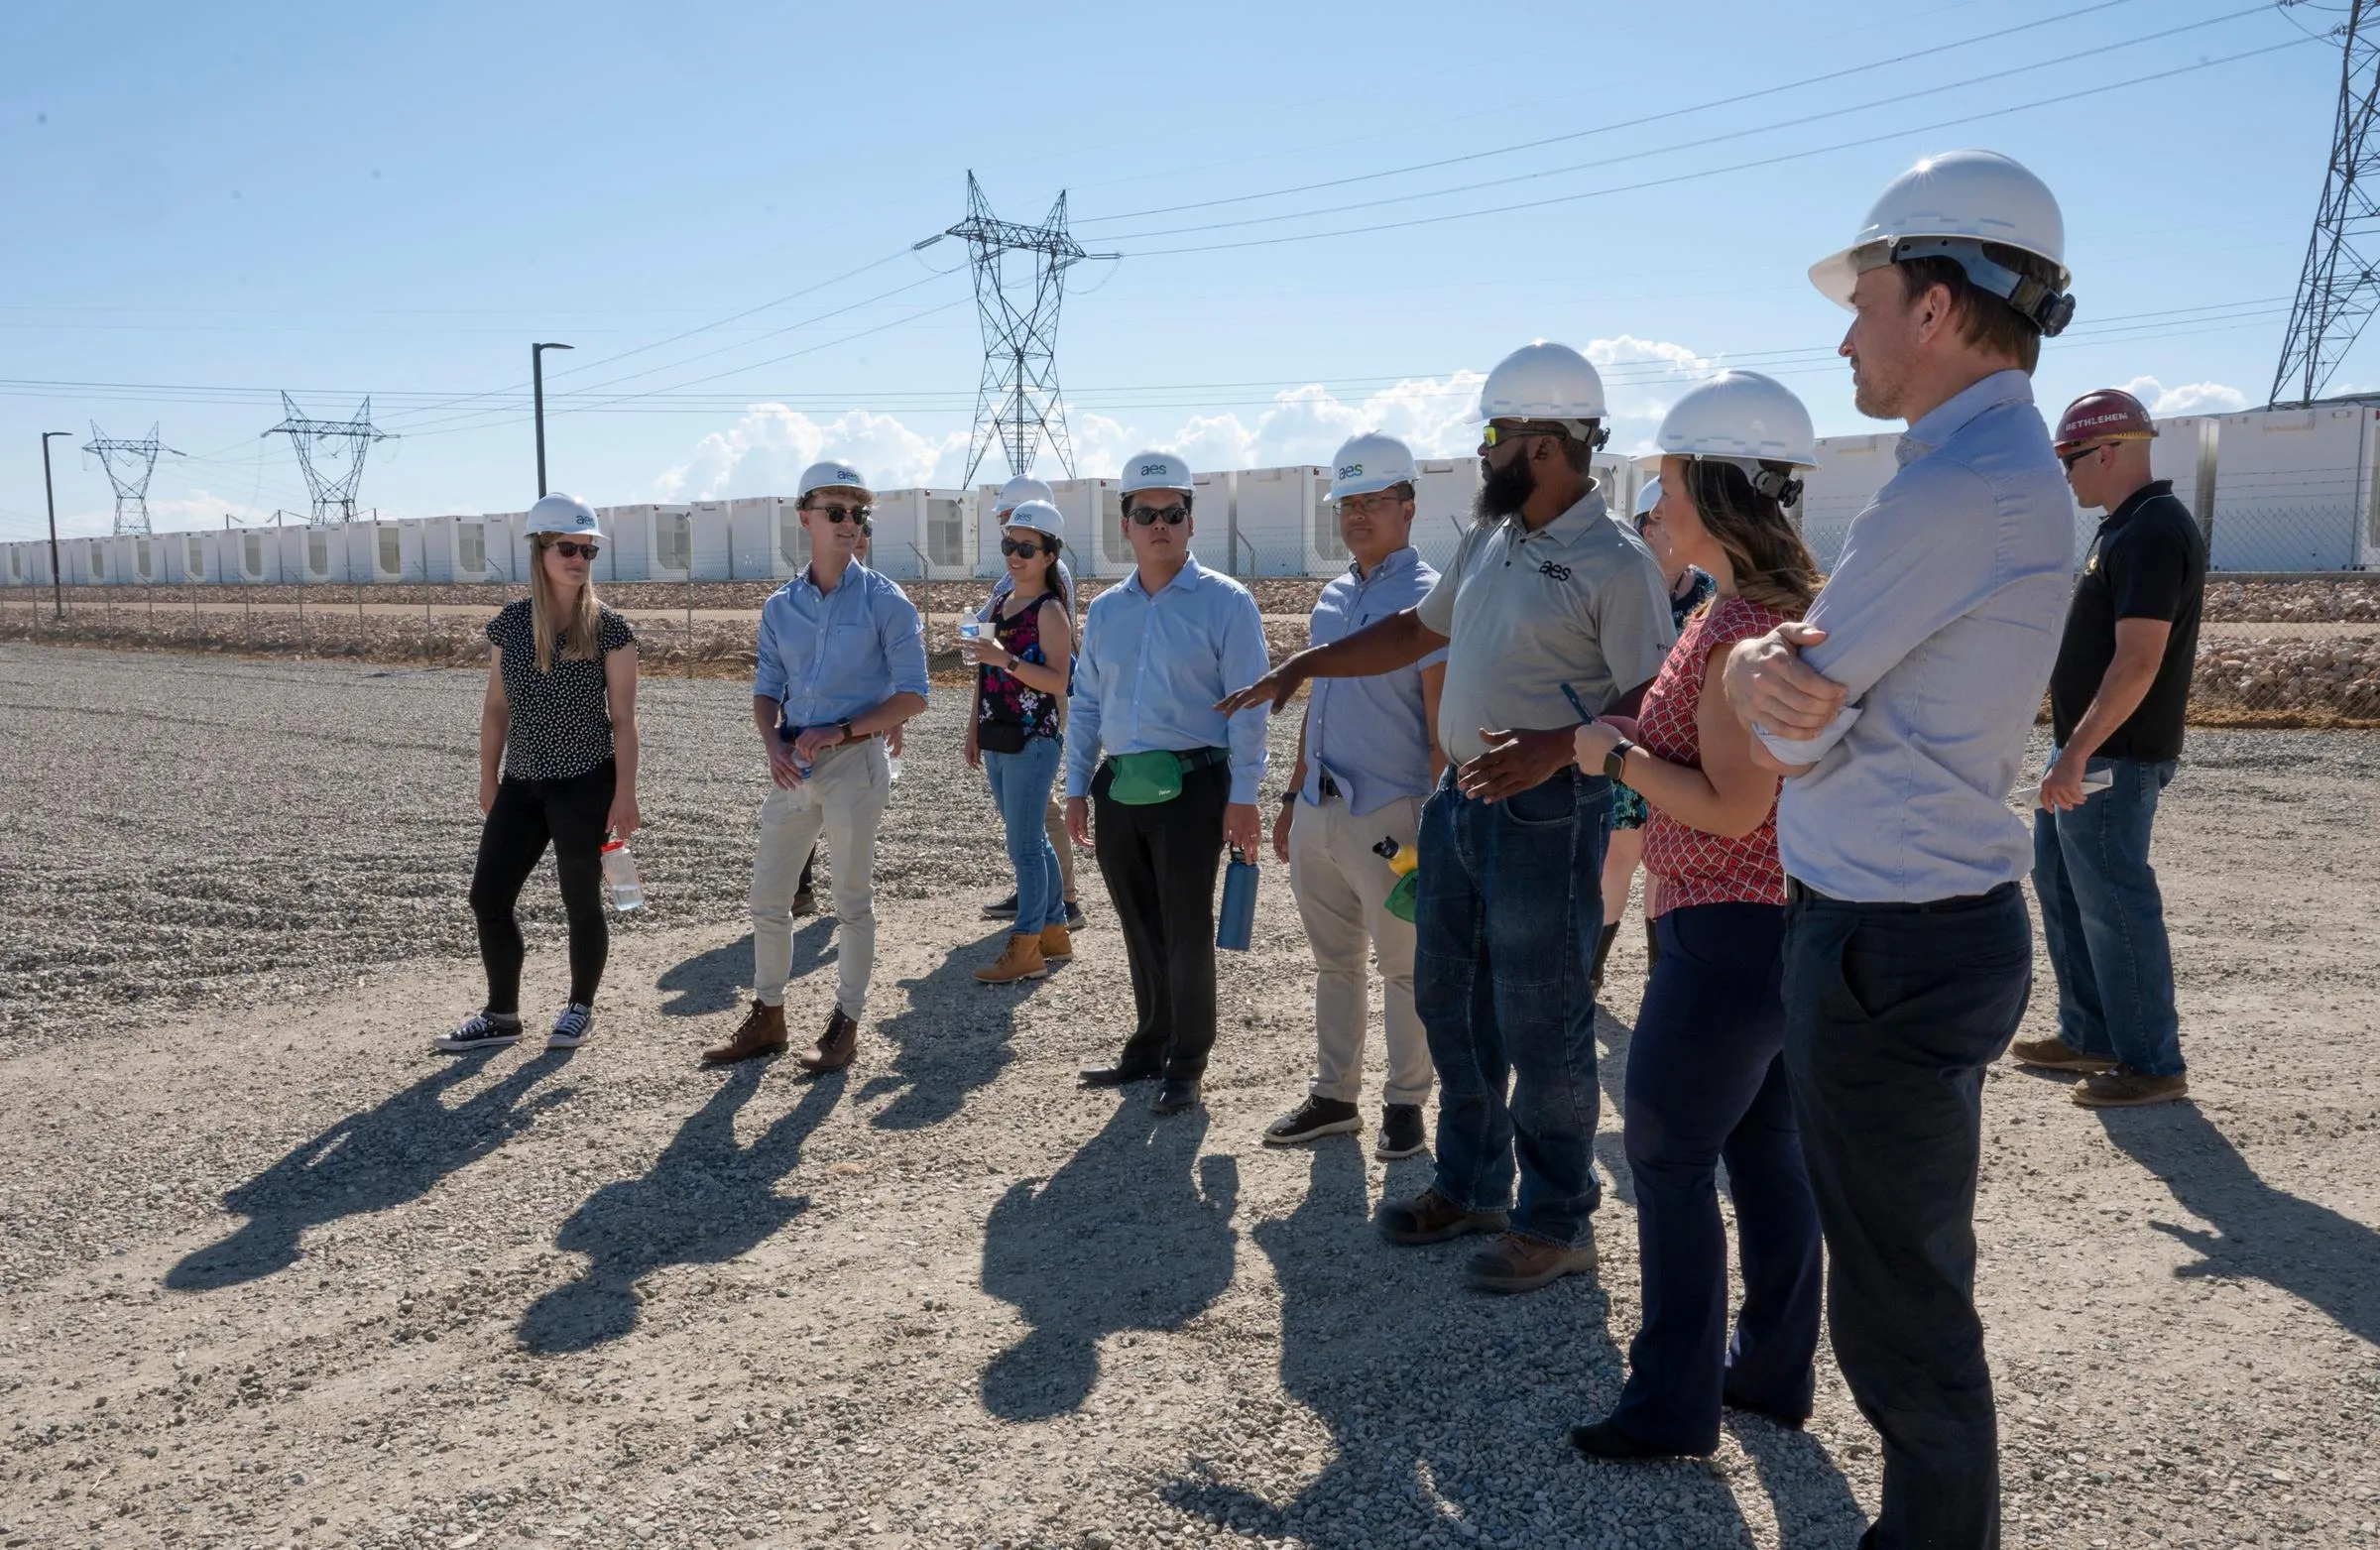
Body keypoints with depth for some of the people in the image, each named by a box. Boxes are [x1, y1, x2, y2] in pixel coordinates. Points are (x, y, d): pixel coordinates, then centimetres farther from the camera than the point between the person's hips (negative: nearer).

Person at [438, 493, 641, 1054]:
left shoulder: (609, 627, -8)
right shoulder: (511, 622, 3)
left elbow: (623, 718, -8)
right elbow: (496, 707, 9)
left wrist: (625, 794, -11)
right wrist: (488, 779, 10)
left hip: (585, 785, -4)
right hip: (521, 784, 5)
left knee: (581, 900, 6)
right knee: (488, 898, 6)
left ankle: (580, 1008, 25)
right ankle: (501, 1015, 21)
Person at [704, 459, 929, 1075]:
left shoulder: (884, 601, -5)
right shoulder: (779, 607, 9)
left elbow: (913, 695, -7)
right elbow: (766, 689, 13)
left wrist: (839, 732, -16)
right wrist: (772, 743, -8)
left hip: (854, 762, -5)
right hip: (792, 765, 5)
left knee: (852, 901, 4)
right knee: (766, 898, 10)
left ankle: (846, 1024, 17)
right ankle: (767, 1018, 26)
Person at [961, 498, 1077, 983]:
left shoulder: (1050, 610, -10)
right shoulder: (1001, 604, 13)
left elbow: (1059, 681, -19)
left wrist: (1006, 659, -27)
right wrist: (975, 726, 17)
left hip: (1033, 742, -8)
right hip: (997, 740, 8)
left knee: (1024, 846, -5)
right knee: (1031, 840, 15)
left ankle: (1026, 951, 1)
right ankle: (1054, 933, 26)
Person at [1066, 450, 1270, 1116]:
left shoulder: (1225, 602, -5)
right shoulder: (1105, 611, 12)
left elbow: (1247, 706, -8)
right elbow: (1086, 704, 17)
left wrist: (1243, 795, -13)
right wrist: (1077, 788, 11)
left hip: (1191, 785, -5)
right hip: (1119, 786, 5)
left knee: (1186, 931, 0)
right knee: (1140, 930, 14)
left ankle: (1186, 1063, 14)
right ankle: (1150, 1044, 29)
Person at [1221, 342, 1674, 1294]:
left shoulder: (1613, 562, -14)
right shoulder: (1488, 540, 11)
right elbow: (1418, 629, 23)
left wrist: (1555, 747, -33)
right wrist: (1304, 665, 21)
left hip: (1547, 813, -8)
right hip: (1459, 799, 9)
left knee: (1540, 1024, 0)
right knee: (1449, 1001, 16)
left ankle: (1556, 1223, 17)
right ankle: (1470, 1186, 33)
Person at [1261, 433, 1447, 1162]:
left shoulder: (1426, 595, -9)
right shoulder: (1332, 596, 14)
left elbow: (1442, 718, -13)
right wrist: (1294, 795, 18)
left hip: (1388, 813, -7)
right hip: (1320, 808, 7)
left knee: (1403, 965, 4)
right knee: (1335, 961, 15)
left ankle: (1405, 1102, 17)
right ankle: (1334, 1094, 26)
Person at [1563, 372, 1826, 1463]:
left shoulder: (1744, 626, -21)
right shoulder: (1786, 601, 12)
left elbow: (1731, 806, -24)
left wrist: (1613, 754, -13)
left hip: (1728, 932, -10)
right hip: (1780, 921, 10)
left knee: (1666, 1156, 0)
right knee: (1764, 1148, 17)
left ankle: (1674, 1405, 11)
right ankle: (1775, 1371, 30)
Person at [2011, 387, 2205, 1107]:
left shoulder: (2153, 532, -19)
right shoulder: (2127, 526, 13)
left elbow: (2138, 661, -25)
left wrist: (2078, 752, -27)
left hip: (2112, 757, -11)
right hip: (2086, 748, 11)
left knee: (2114, 905, -3)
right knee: (2059, 882, 17)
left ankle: (2153, 1064, 8)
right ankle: (2089, 1035, 28)